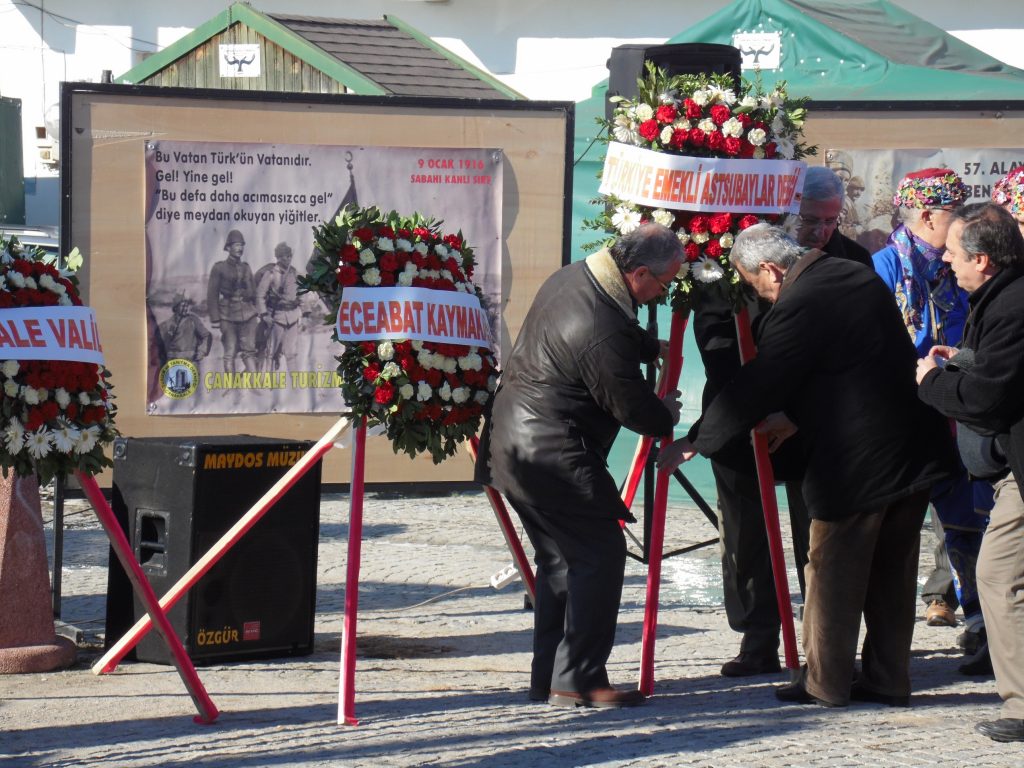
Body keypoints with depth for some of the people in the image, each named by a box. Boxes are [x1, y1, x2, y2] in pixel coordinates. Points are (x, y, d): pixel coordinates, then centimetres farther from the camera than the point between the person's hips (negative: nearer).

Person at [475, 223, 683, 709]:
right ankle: (577, 680, -4)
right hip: (553, 457, -10)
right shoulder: (603, 331, -25)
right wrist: (669, 414, 6)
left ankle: (549, 678, 20)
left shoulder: (572, 278, 6)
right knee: (599, 553, -4)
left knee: (562, 558, 16)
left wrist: (652, 348, 24)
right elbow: (633, 408, -13)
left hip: (513, 444, 10)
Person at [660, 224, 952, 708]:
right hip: (915, 446, 8)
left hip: (856, 461, -8)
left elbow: (755, 387, -11)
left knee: (832, 572, 4)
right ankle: (888, 680, 18)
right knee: (892, 571, 13)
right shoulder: (859, 277, 10)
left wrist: (695, 442, -1)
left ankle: (825, 683, 9)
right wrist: (796, 418, 27)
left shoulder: (796, 308, -16)